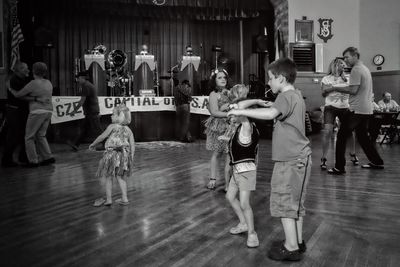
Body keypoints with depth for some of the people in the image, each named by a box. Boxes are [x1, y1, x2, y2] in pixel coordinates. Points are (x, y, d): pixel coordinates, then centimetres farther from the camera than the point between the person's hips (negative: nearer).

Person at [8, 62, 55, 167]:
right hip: (48, 111, 7)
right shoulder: (48, 83, 10)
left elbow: (17, 94, -3)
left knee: (29, 137, 4)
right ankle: (48, 157, 6)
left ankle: (33, 161, 2)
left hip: (37, 112, -7)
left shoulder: (33, 83, -11)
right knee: (40, 136, 16)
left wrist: (10, 89, 15)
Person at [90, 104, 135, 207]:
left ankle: (108, 199, 14)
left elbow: (102, 137, -6)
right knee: (120, 177, 16)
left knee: (108, 177, 9)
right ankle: (124, 198, 18)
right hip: (124, 155, 5)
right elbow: (132, 145, 6)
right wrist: (131, 158, 11)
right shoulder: (128, 129, 8)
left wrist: (93, 144, 9)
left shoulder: (112, 126, -4)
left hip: (112, 154, -5)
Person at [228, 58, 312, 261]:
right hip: (297, 158, 10)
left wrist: (241, 112, -28)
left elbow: (270, 113, -34)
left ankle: (291, 248, 7)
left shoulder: (286, 96, -15)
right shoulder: (295, 95, 17)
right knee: (294, 202, 18)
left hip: (291, 160, -10)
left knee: (284, 202, -2)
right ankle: (297, 241, 30)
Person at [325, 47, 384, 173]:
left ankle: (339, 167, -7)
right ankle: (377, 162, 28)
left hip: (357, 109, -10)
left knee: (342, 136, -7)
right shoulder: (365, 68, 19)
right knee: (362, 136, 21)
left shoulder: (356, 69, -11)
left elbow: (353, 90, -20)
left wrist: (335, 88, -14)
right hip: (367, 109, 10)